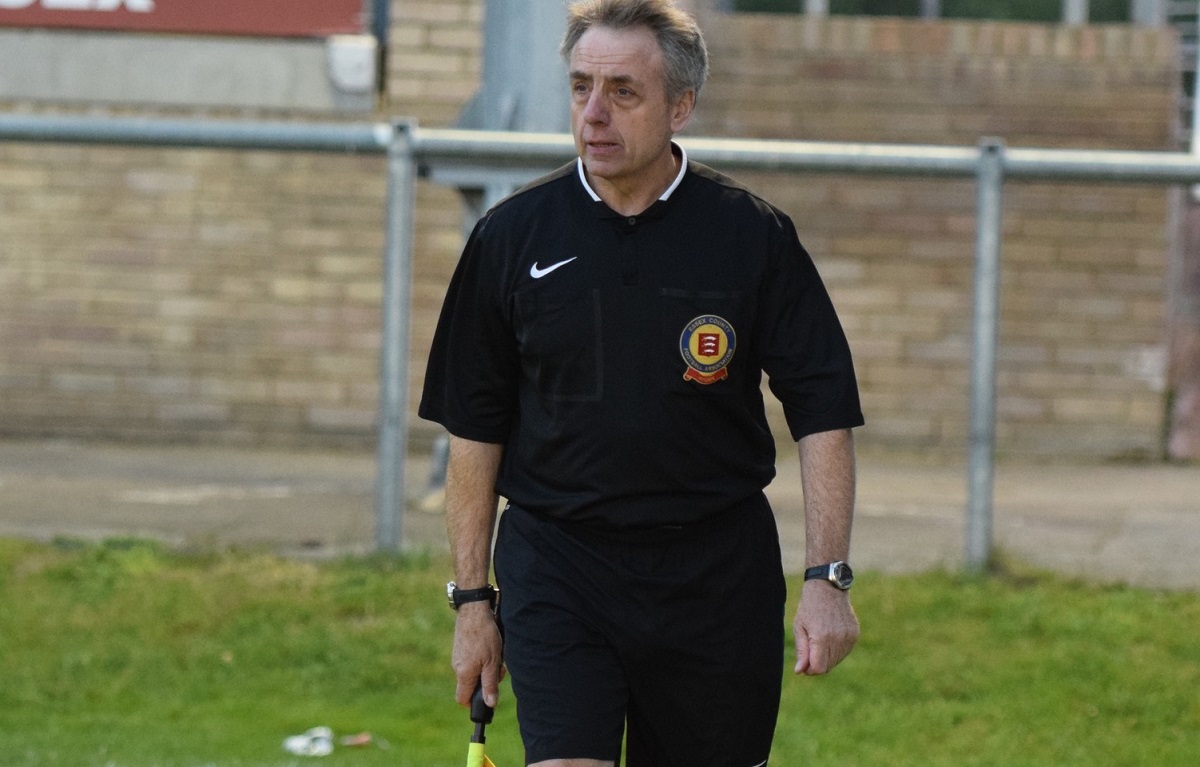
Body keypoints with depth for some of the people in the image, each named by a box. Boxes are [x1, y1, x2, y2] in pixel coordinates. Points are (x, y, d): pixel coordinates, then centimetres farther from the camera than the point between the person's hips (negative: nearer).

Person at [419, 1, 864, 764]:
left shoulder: (754, 236, -2)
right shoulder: (512, 236, 1)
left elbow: (824, 415, -1)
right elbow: (474, 429, 7)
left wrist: (828, 579, -10)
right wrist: (472, 596, 5)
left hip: (717, 579, 0)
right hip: (556, 570, 0)